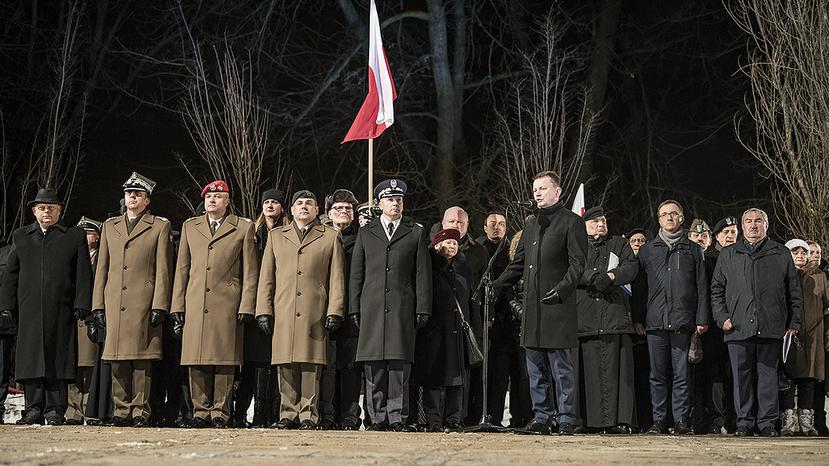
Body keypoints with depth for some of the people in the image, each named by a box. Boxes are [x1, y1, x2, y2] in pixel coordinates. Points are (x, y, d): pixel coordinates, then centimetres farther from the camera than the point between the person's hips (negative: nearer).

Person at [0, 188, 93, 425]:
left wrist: (81, 306, -5)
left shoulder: (75, 236, 10)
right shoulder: (20, 236, 17)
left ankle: (55, 410, 1)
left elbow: (83, 274, 4)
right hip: (29, 311, 2)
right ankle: (34, 409, 4)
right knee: (30, 359, 0)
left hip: (61, 310, -2)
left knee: (58, 359, -3)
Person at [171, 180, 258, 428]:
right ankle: (201, 411, 9)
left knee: (224, 361, -2)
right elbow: (182, 269, 15)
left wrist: (246, 307, -4)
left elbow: (250, 272, 4)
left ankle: (220, 412, 4)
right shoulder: (190, 226, 17)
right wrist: (178, 306, 8)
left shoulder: (243, 228, 7)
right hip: (195, 305, 3)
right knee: (197, 361, 1)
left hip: (227, 305, -3)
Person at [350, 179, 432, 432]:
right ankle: (378, 418, 4)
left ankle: (398, 418, -1)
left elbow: (422, 275, 7)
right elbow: (356, 275, 13)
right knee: (374, 366, -2)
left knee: (400, 364, -5)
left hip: (402, 309, -1)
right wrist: (354, 309, 5)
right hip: (372, 308, 1)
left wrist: (423, 309, 0)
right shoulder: (366, 233, 15)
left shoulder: (416, 233, 11)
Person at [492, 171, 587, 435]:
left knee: (563, 369, -4)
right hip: (533, 309, 7)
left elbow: (577, 263, -8)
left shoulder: (571, 222, 0)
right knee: (536, 370, 9)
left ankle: (567, 419, 0)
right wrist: (496, 287, 15)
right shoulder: (531, 225, 21)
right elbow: (518, 264, 23)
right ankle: (541, 418, 15)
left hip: (558, 306, -7)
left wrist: (562, 289, -20)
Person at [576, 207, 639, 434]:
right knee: (590, 369, -6)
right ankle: (593, 421, -6)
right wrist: (592, 277, -13)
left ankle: (619, 419, -10)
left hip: (615, 315, 0)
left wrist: (609, 276, -11)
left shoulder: (619, 244, 21)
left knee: (616, 368, -7)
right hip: (585, 317, 0)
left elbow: (631, 266, 4)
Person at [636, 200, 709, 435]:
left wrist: (702, 319, 0)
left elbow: (701, 287, 9)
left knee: (681, 375, -2)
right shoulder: (647, 251, 15)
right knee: (658, 375, 2)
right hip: (655, 322, 1)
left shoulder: (693, 250, 13)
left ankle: (681, 420, 3)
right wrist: (638, 318, 3)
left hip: (683, 322, -1)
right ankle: (659, 420, 6)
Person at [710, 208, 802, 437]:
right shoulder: (727, 255, 14)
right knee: (742, 376, 2)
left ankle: (767, 422, 6)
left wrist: (794, 323, 5)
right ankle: (744, 422, 8)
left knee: (768, 375, 1)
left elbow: (794, 292, 11)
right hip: (738, 327, 1)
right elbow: (716, 289, 13)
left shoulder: (781, 254, 12)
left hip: (771, 328, -1)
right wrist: (722, 317, 0)